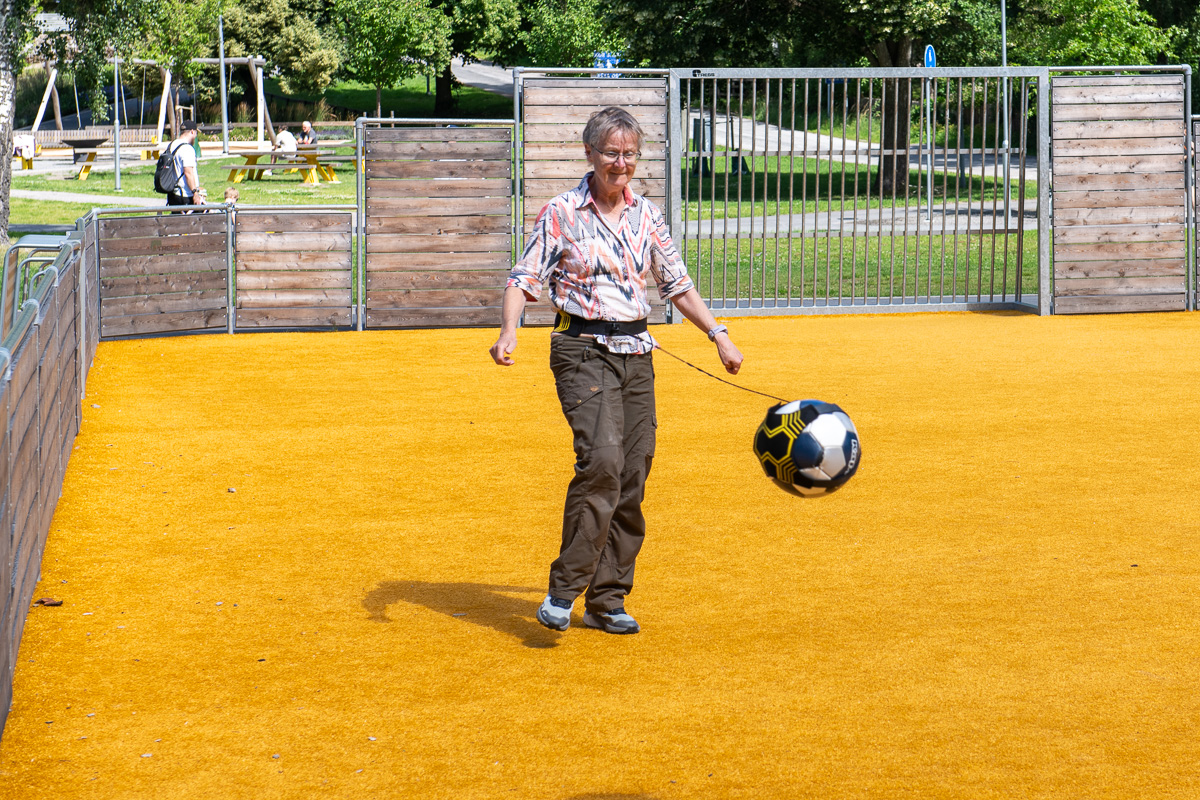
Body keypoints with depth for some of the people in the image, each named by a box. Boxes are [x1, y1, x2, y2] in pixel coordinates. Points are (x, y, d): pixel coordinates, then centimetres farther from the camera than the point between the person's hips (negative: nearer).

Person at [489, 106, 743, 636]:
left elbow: (676, 283, 18)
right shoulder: (562, 213, -2)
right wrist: (509, 331, -22)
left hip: (636, 352, 5)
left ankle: (607, 601, 12)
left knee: (632, 478, 2)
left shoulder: (646, 215, 11)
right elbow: (524, 278, -6)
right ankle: (563, 591, -17)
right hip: (584, 349, -5)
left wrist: (718, 334, 13)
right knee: (601, 459, -24)